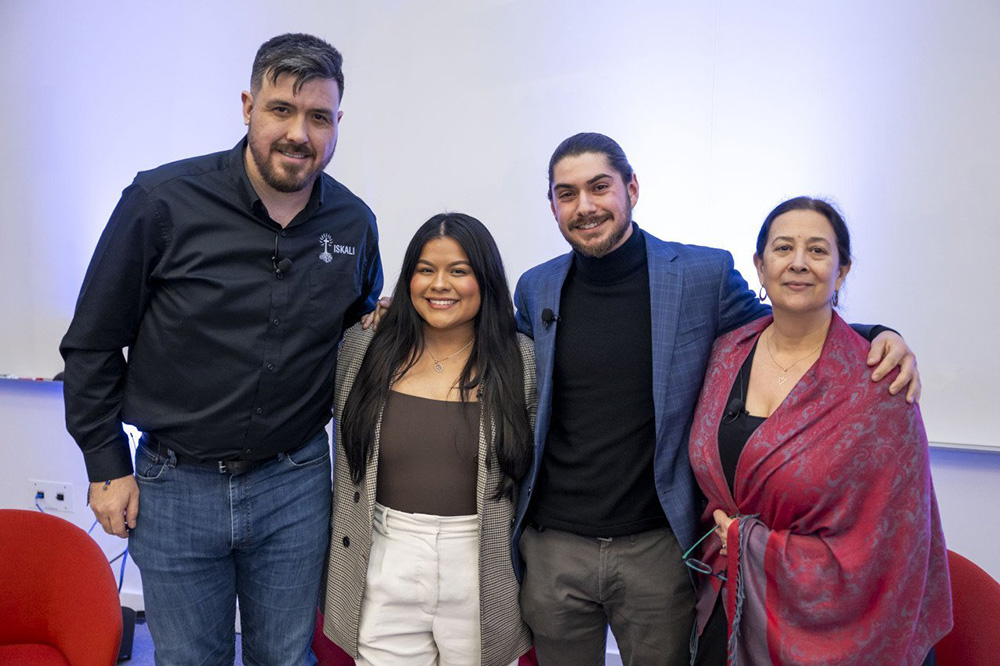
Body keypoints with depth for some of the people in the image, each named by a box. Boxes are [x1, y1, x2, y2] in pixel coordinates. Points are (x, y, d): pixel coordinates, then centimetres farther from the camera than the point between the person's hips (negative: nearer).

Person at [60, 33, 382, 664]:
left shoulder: (355, 222, -3)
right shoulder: (161, 201, -12)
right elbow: (93, 342, -4)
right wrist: (106, 466, -3)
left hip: (295, 484, 2)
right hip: (174, 486, -1)